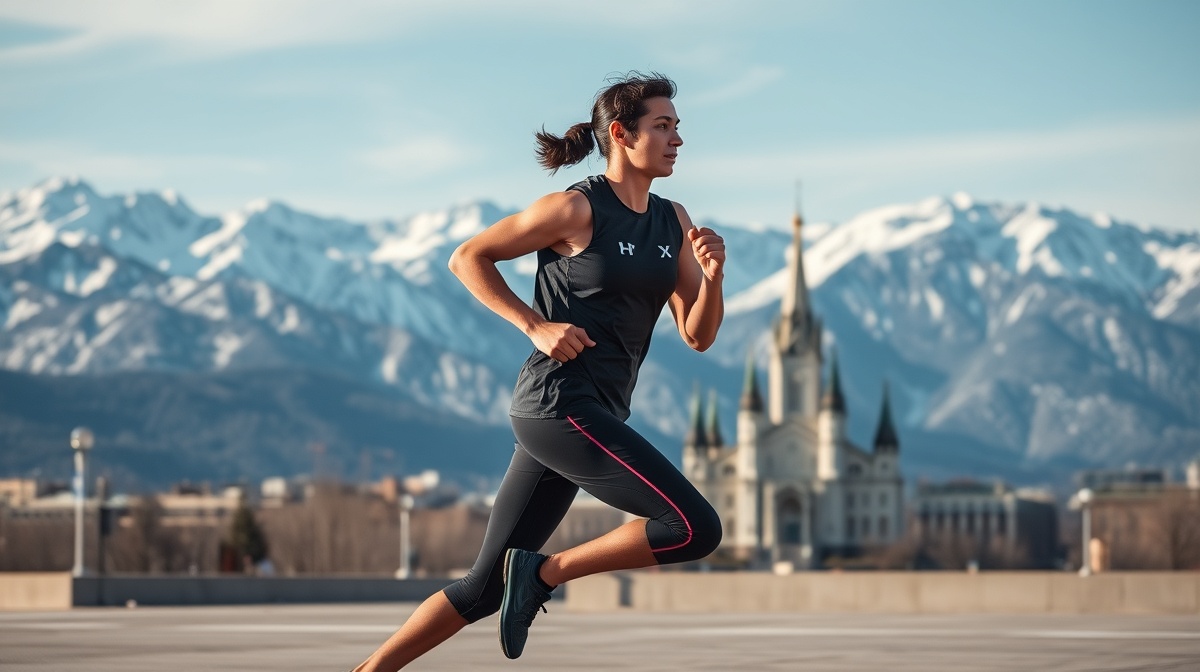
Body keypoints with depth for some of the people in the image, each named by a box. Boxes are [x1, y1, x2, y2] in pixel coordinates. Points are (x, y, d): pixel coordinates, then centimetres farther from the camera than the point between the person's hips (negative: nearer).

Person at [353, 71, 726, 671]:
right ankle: (545, 573, -3)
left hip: (599, 414, 8)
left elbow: (698, 335, 11)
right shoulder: (576, 209, -8)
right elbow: (467, 258, 0)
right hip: (559, 401, -8)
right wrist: (537, 326, -9)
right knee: (696, 528, -17)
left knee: (484, 587, 8)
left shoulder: (672, 221, 12)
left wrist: (712, 278, -8)